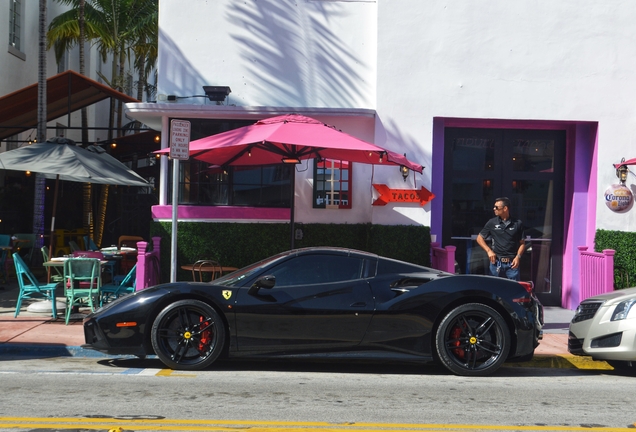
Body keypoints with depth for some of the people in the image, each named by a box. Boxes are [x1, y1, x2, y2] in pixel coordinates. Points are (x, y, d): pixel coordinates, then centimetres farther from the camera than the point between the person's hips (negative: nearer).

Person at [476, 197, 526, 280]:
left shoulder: (517, 224, 3)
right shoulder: (492, 223, 5)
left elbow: (522, 243, 9)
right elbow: (479, 238, 12)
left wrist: (518, 257, -6)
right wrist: (489, 251, -1)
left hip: (512, 263, -1)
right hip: (496, 262, 1)